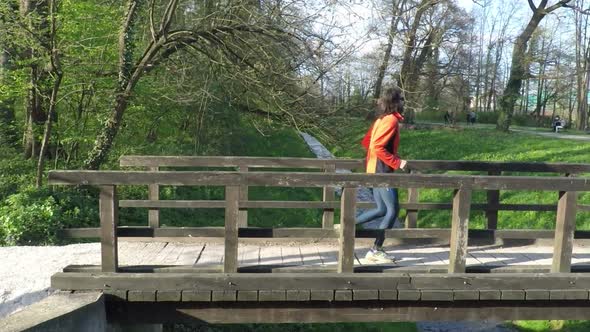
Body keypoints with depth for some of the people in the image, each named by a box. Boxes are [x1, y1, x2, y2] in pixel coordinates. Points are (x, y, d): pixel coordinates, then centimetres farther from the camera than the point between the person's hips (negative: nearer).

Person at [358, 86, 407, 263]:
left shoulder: (382, 119, 13)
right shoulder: (392, 120, -15)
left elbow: (366, 142, 17)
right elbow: (377, 147, -24)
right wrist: (397, 162, -17)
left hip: (375, 170, 10)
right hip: (382, 171, -10)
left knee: (382, 209, 16)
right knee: (393, 210, -3)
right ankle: (376, 251, 0)